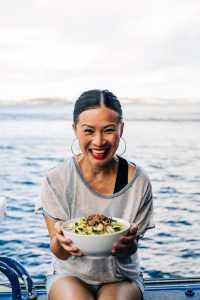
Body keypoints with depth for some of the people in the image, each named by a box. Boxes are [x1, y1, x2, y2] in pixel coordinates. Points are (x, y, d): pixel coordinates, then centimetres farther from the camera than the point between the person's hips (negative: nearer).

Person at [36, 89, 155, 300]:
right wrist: (61, 241, -33)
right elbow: (59, 253, -10)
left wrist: (128, 244, -30)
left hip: (121, 277, 1)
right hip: (70, 274, 0)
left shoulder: (138, 181, -13)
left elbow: (127, 253, -7)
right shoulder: (56, 180, -14)